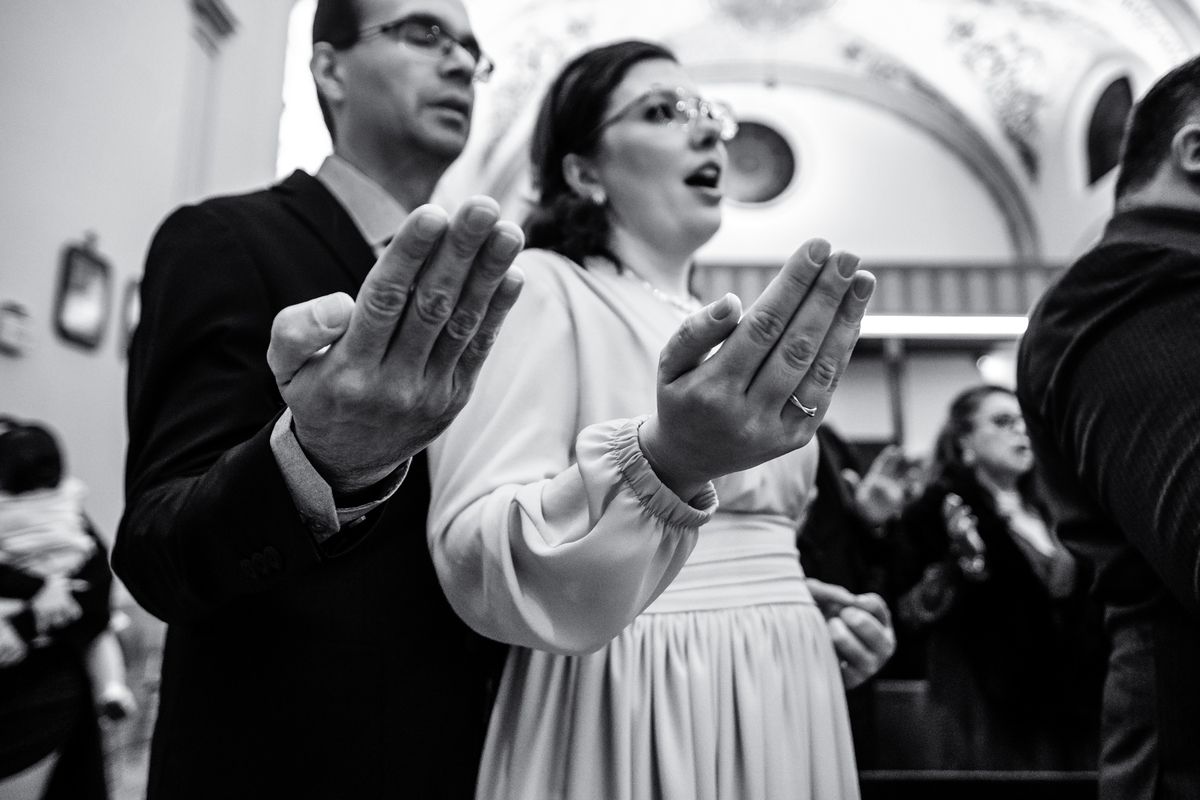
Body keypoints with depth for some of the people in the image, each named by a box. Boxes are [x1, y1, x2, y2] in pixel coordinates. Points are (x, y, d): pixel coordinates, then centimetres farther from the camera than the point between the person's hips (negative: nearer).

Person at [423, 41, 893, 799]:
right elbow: (479, 565, -23)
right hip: (633, 712, -7)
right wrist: (664, 460, -37)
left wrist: (798, 610, 6)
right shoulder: (538, 285, -9)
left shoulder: (724, 335, 13)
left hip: (773, 702, 7)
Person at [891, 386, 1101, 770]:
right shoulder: (938, 510, -7)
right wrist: (958, 566, -27)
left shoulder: (1044, 511, 13)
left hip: (1069, 705, 6)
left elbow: (1080, 605, 22)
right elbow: (908, 613, -13)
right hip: (990, 706, -6)